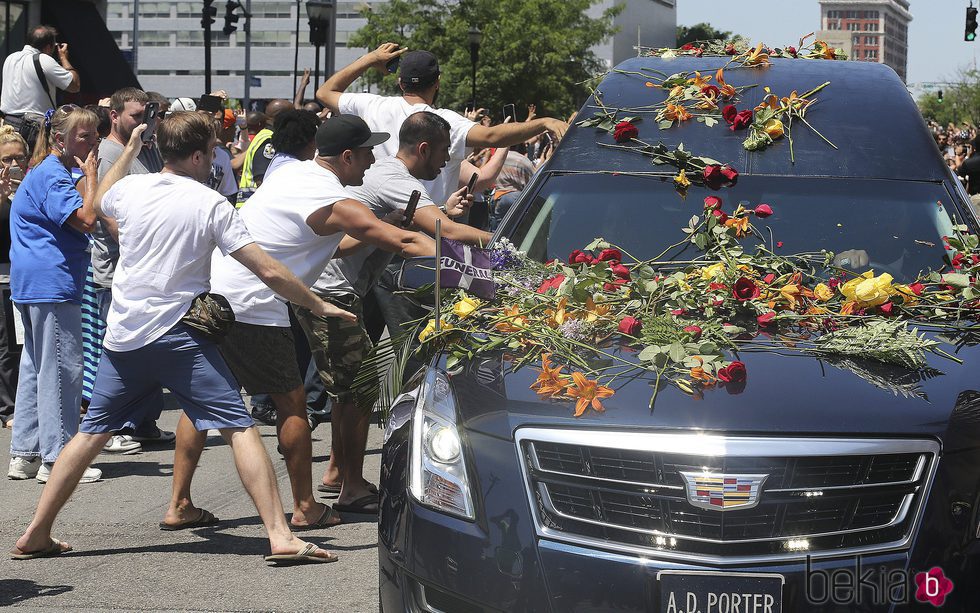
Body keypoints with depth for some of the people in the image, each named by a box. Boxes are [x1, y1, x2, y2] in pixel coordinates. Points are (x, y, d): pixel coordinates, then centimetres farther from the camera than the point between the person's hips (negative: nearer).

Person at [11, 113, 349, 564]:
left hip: (123, 336, 5)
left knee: (92, 430, 16)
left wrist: (129, 149, 39)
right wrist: (321, 307, 0)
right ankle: (280, 536, -16)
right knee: (239, 428, -6)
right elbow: (269, 272, -10)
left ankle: (36, 535, 17)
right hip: (176, 336, -5)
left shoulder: (131, 188, 5)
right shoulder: (210, 205, -7)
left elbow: (100, 204, 32)